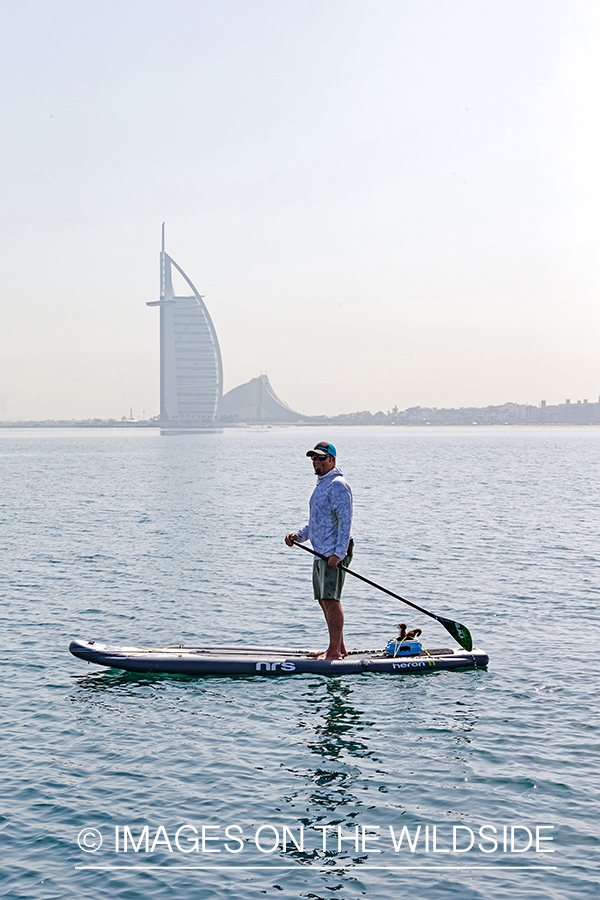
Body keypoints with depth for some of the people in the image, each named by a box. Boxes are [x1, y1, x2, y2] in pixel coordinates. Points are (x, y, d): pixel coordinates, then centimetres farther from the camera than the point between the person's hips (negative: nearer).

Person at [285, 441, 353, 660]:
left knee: (331, 600, -12)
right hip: (321, 553, 10)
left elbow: (345, 521, -19)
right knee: (324, 601, 13)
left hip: (335, 553, -10)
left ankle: (334, 652, -10)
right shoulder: (321, 485, 21)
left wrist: (338, 553, -25)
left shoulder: (337, 485, -11)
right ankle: (339, 648, 21)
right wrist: (298, 535, 10)